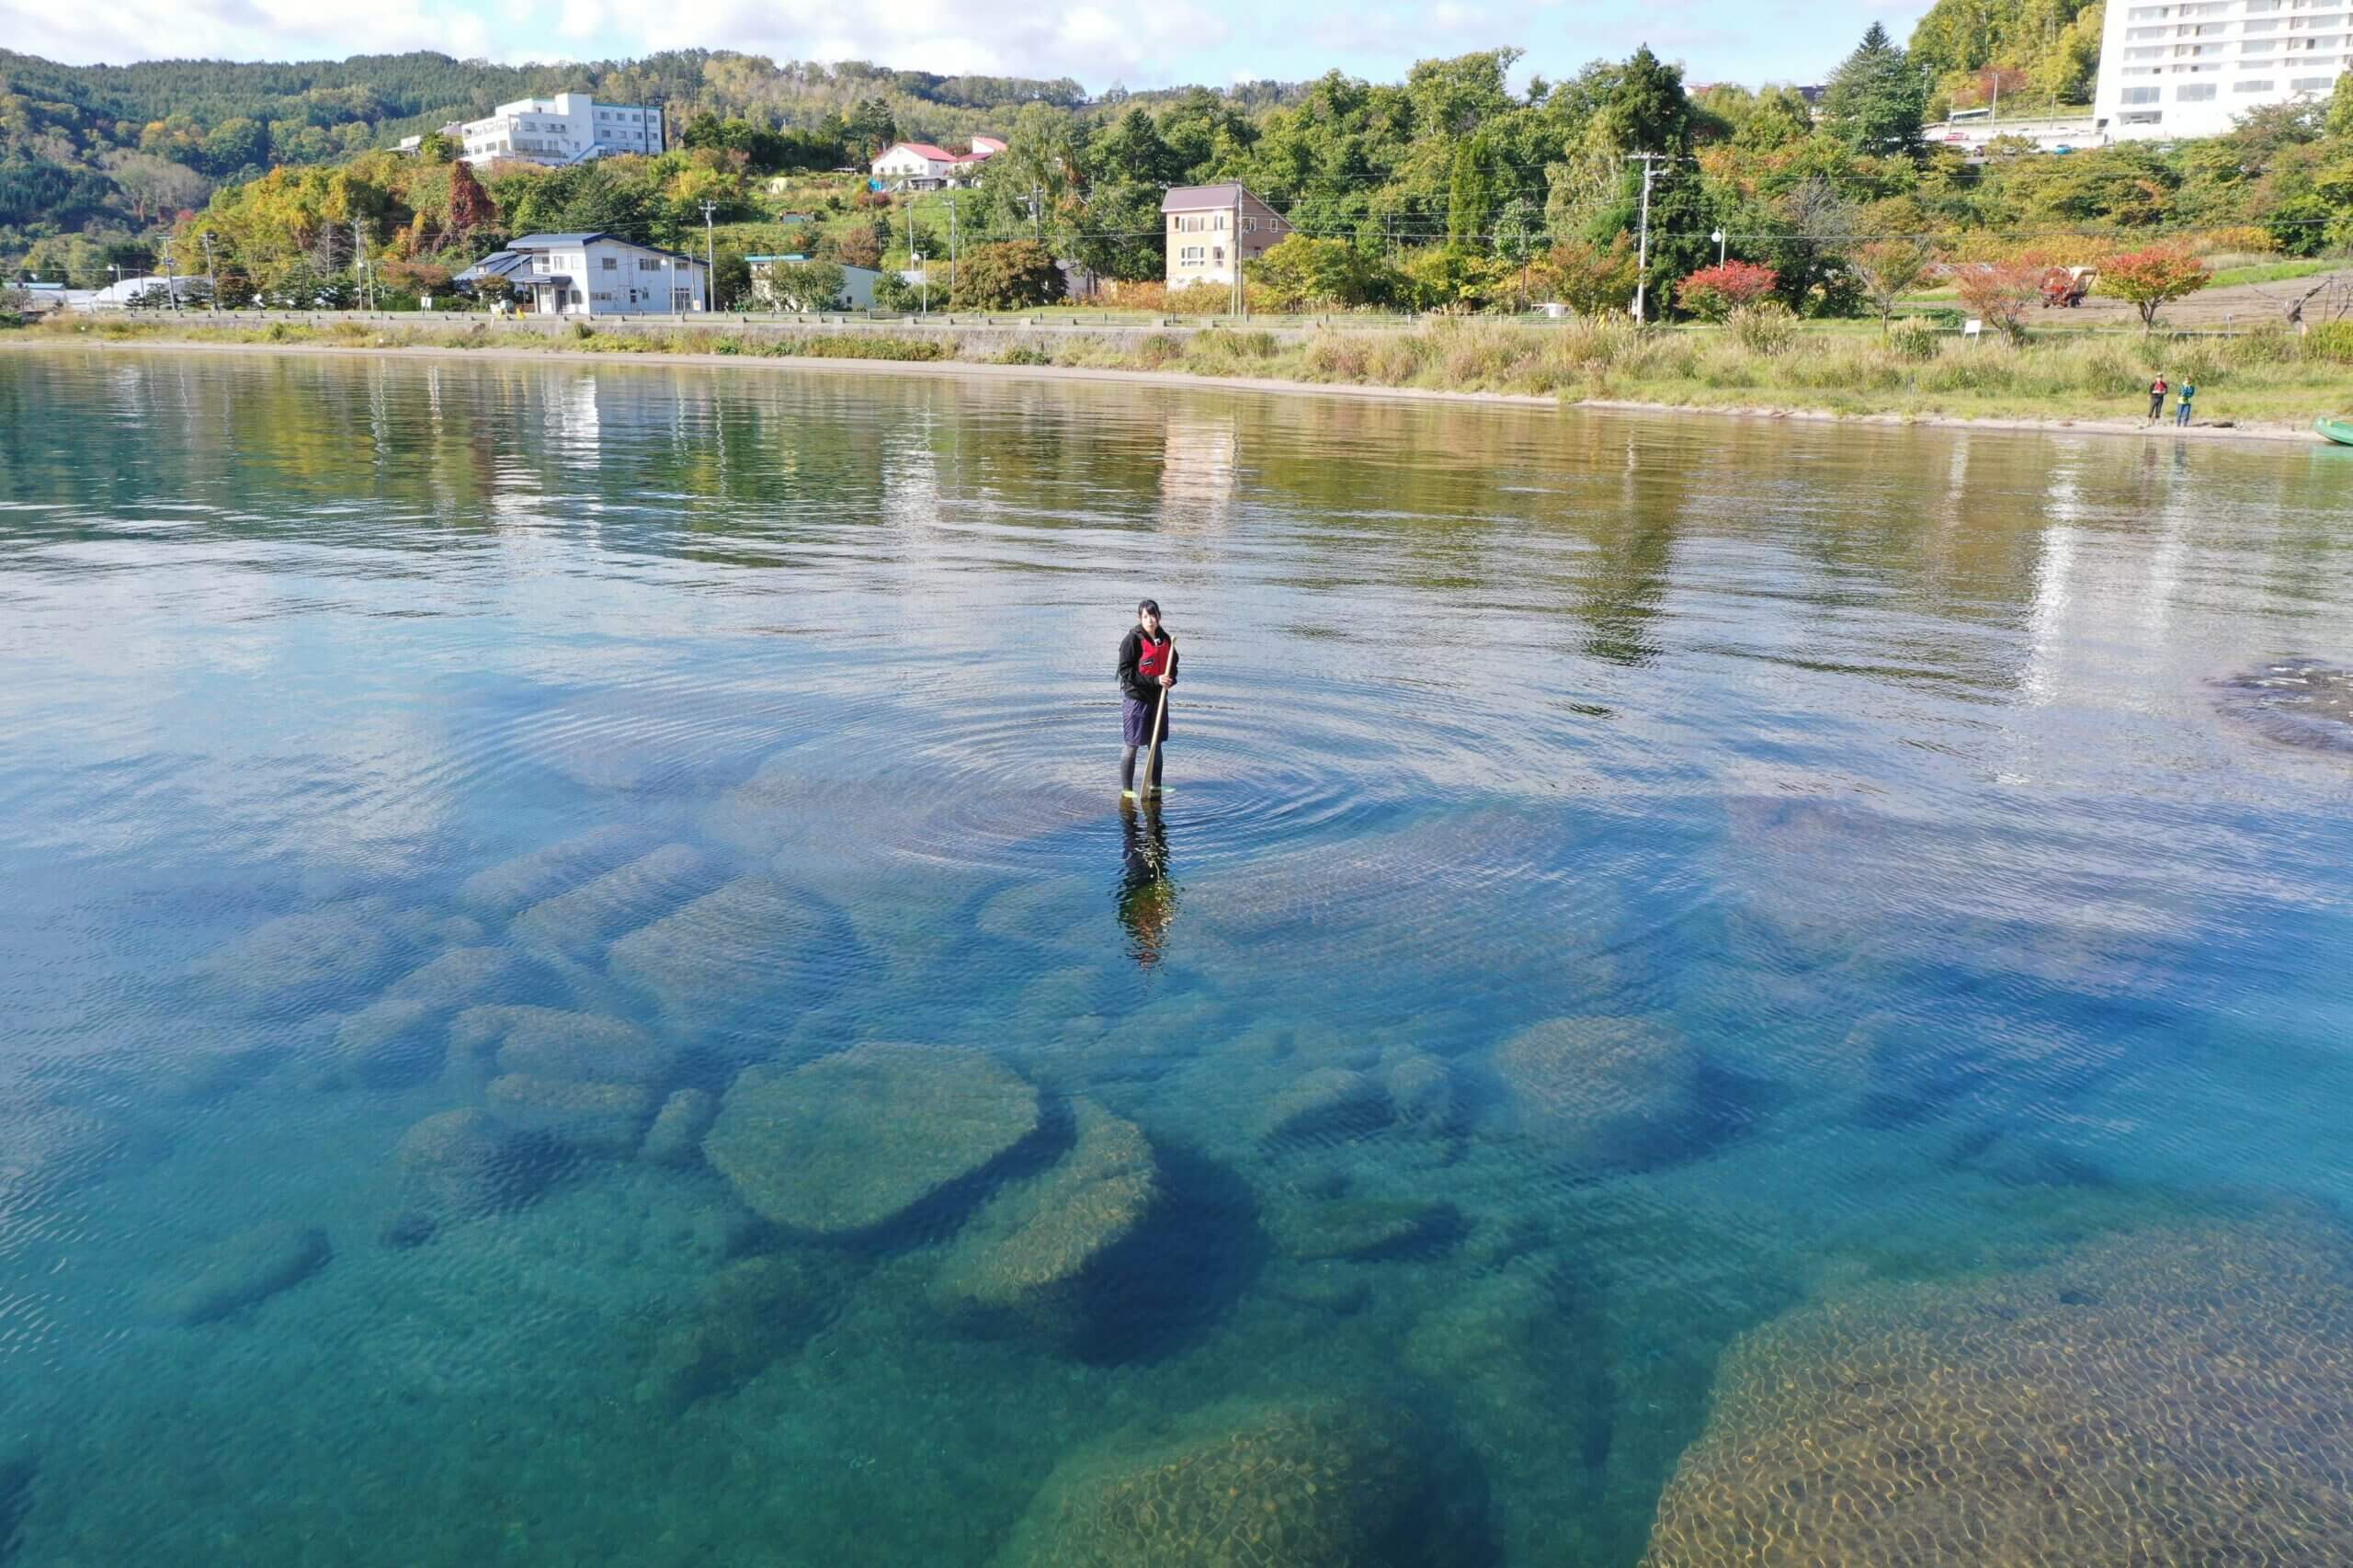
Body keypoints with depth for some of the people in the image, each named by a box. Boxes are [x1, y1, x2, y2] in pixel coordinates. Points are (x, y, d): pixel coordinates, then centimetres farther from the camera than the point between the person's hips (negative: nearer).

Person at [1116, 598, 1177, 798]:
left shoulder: (1165, 639, 5)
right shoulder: (1132, 639, -13)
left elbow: (1173, 665, 16)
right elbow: (1126, 671, -17)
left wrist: (1170, 679, -7)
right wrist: (1155, 680, -22)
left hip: (1158, 698, 6)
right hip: (1136, 697, -6)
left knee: (1156, 744, 14)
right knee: (1132, 746, 1)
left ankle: (1155, 786, 26)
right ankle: (1127, 790, 10)